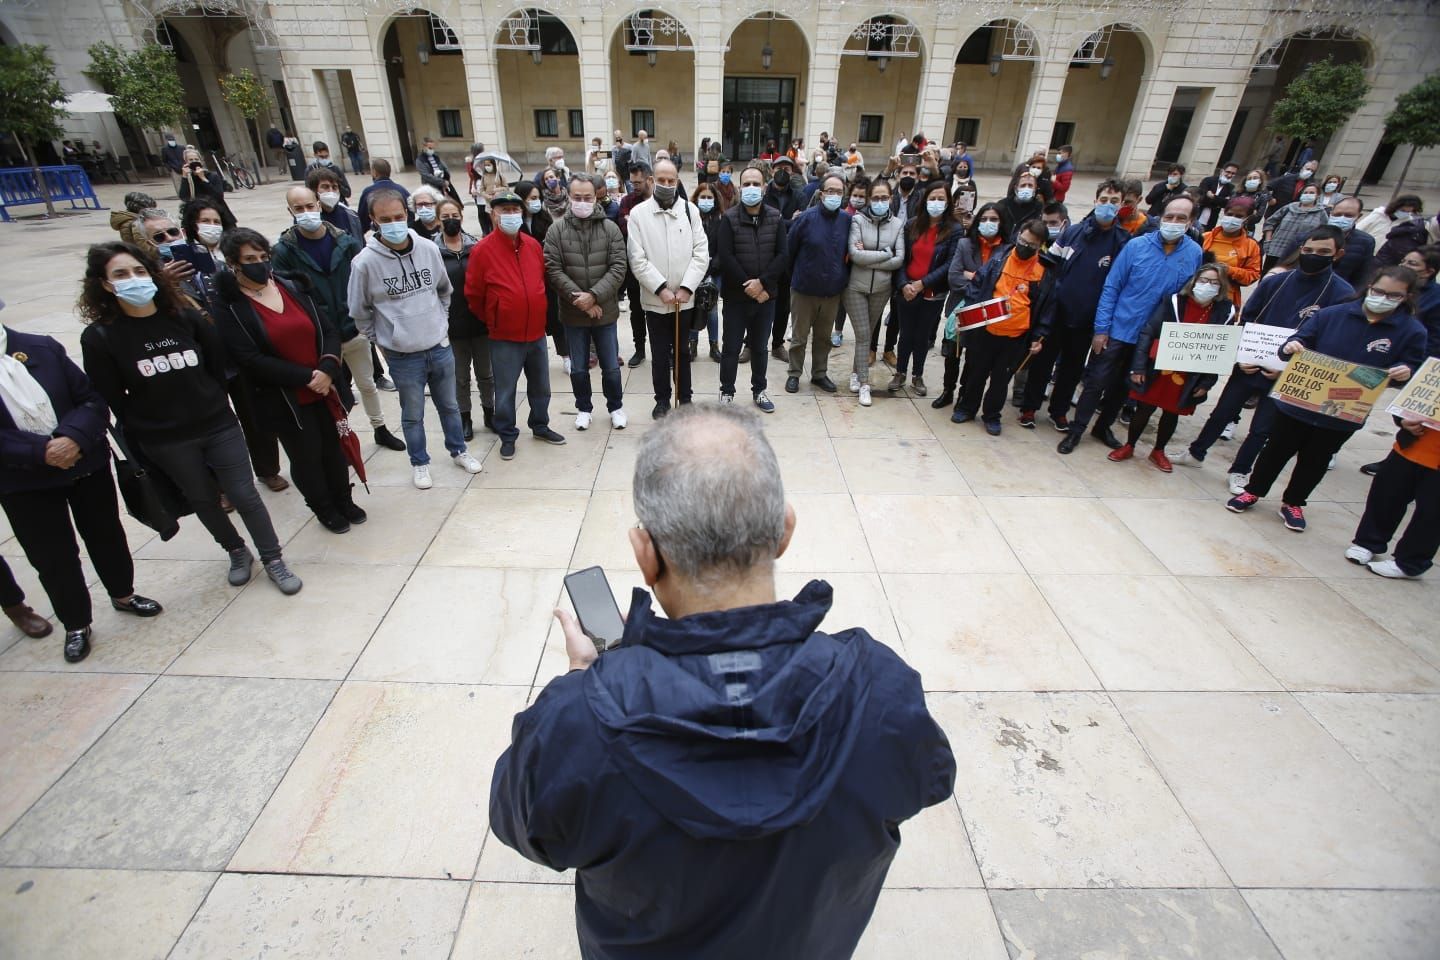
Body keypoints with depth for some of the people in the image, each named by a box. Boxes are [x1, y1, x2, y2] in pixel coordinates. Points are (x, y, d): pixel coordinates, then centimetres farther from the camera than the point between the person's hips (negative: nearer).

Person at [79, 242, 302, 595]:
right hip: (166, 442, 0)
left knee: (244, 496, 2)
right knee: (203, 501, 15)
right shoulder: (99, 337, -9)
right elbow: (112, 401, -5)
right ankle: (237, 553, 36)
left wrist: (214, 404, 7)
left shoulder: (185, 317, -4)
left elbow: (219, 365, 6)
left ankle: (273, 560, 16)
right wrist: (141, 439, -3)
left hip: (218, 426, 1)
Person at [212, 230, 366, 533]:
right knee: (307, 456, 9)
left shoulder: (291, 288, 4)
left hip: (323, 389, 4)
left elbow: (329, 331, 1)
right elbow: (251, 360, -16)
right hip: (282, 400, -4)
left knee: (334, 447, 15)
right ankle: (324, 510, 31)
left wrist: (327, 369, -17)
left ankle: (344, 501, 36)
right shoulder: (229, 306, -9)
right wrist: (306, 377, -20)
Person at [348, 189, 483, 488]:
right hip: (403, 357, -3)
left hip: (440, 348, 3)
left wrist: (442, 322, 11)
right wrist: (381, 340, 2)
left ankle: (458, 451, 39)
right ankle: (419, 463, 32)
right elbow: (359, 311, -2)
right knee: (412, 416, 12)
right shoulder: (365, 262, -15)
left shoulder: (428, 248, -5)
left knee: (449, 406, 19)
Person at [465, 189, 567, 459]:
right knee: (505, 390, 5)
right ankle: (507, 436, 21)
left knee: (540, 386, 17)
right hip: (504, 338, -4)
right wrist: (492, 322, 6)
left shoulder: (533, 244, 2)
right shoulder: (482, 250, -12)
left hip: (537, 332, 5)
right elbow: (473, 295, -4)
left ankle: (540, 426, 36)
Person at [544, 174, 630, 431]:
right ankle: (583, 408, 31)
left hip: (605, 310, 0)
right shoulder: (557, 230, -2)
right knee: (578, 368, 12)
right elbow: (553, 270, -8)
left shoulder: (610, 228, -2)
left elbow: (619, 267, -9)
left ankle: (616, 407, 30)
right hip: (572, 312, 0)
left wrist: (594, 296, -18)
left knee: (611, 367, 9)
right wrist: (578, 298, -17)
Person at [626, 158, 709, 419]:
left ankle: (685, 398, 24)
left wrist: (686, 287, -12)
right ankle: (662, 399, 22)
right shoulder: (638, 213, -2)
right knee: (660, 353, 8)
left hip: (685, 298, 1)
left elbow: (701, 253, -3)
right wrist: (661, 289, -14)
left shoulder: (690, 210, 2)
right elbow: (637, 259, -8)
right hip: (655, 299, -1)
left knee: (682, 352, 12)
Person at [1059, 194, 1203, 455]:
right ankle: (1076, 431, 12)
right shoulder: (1136, 246, -11)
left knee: (1122, 386, 16)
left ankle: (1103, 427, 32)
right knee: (1096, 382, -1)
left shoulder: (1195, 254, -3)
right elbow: (1111, 287, -8)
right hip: (1118, 330, -3)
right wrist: (1101, 328, -12)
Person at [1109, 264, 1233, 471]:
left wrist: (1207, 382, -3)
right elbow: (1147, 333, -10)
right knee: (1144, 409, 6)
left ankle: (1158, 452, 33)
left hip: (1188, 379, 2)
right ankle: (1129, 446, 25)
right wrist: (1138, 367, -14)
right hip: (1158, 370, -2)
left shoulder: (1225, 311, -4)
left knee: (1172, 414, 15)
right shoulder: (1174, 302, -10)